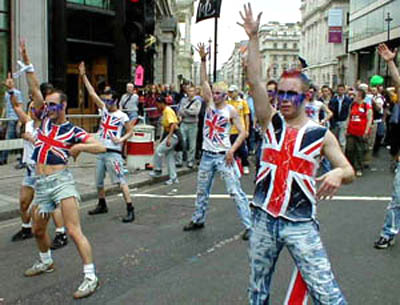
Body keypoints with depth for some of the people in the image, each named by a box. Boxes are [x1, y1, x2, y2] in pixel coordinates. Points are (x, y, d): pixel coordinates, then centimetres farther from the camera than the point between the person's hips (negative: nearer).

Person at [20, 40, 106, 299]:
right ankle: (46, 262, 47)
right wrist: (27, 62, 5)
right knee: (38, 230, 21)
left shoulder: (73, 131, -3)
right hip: (41, 183, 7)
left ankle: (91, 277, -9)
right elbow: (35, 89, 10)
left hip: (61, 180, -7)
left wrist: (79, 147, -22)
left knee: (74, 231, -13)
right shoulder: (45, 120, 12)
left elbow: (101, 147, -10)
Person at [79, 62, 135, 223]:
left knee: (120, 181, -12)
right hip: (100, 151, 7)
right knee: (98, 181, 16)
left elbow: (130, 132, 2)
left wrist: (121, 139, -17)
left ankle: (130, 209, -11)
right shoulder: (104, 109, 8)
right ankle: (102, 205, 35)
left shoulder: (122, 116, -6)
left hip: (113, 152, -7)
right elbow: (92, 93, 8)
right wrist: (83, 76, 5)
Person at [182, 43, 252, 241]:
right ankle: (198, 219, 32)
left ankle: (248, 225, -5)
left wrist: (232, 149, -19)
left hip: (223, 156, -5)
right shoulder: (209, 104, 6)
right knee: (202, 190, 16)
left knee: (235, 191, -8)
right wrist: (203, 59, -8)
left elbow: (242, 132, -7)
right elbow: (204, 81, 0)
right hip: (207, 155, 5)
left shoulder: (231, 111, -6)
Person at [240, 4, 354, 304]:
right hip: (264, 217, 3)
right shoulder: (271, 122, 2)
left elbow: (349, 171, -1)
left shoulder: (321, 134, -1)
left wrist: (338, 173, -25)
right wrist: (253, 37, -12)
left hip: (300, 223, -2)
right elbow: (255, 80, -7)